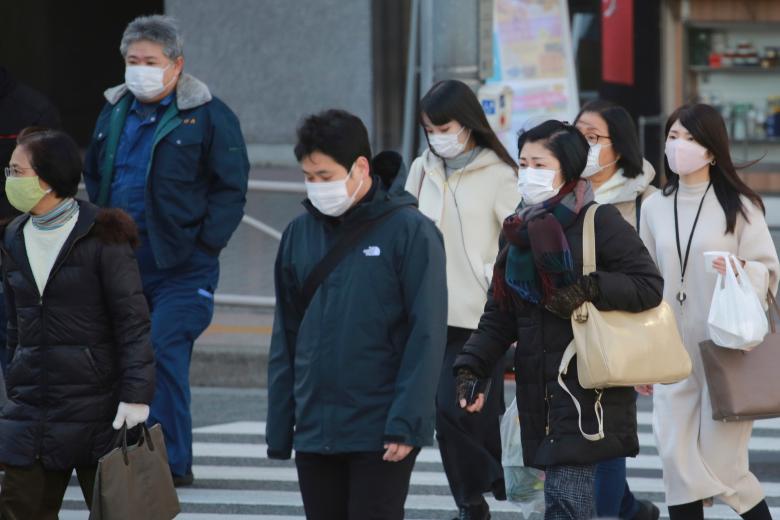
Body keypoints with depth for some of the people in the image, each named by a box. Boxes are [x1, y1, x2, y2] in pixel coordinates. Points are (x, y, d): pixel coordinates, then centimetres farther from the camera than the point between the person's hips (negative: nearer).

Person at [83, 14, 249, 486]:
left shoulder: (208, 117, -6)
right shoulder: (114, 114, 12)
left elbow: (231, 188, -5)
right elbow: (93, 177, 25)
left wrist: (203, 245, -11)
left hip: (182, 268, -6)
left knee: (165, 354, -15)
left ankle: (173, 461, -9)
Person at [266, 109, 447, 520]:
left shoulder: (408, 231, -6)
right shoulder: (300, 233, 9)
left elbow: (427, 335, -10)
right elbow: (285, 338, 13)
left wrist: (407, 421, -16)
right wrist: (279, 426, 10)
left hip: (380, 437, -5)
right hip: (314, 433, 5)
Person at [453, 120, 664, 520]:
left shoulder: (599, 222, -5)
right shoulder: (517, 230, 15)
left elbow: (650, 285, -10)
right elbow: (499, 317, 13)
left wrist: (590, 289, -21)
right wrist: (470, 367, 0)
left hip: (588, 386, -7)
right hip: (538, 391, 7)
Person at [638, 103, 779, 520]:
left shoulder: (739, 206, -3)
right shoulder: (655, 208, 9)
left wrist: (741, 271, -25)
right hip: (674, 355, 4)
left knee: (721, 465, -6)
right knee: (678, 465, 0)